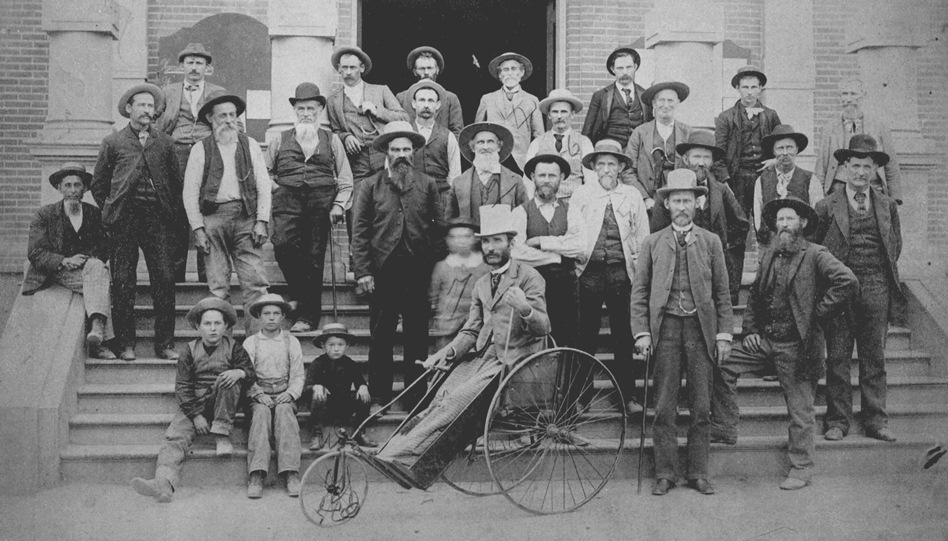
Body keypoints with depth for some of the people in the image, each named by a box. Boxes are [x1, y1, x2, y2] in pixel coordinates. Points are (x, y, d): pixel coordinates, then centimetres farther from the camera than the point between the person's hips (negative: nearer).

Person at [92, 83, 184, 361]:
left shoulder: (164, 142, 14)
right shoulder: (113, 143, 10)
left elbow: (176, 182, 14)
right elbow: (98, 184, 14)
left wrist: (174, 216, 5)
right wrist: (110, 212, 6)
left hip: (158, 215, 1)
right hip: (124, 217, -1)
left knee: (165, 280, -4)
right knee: (123, 283, -1)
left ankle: (164, 344, 2)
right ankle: (125, 344, 7)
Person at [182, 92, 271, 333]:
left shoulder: (250, 146, 13)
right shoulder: (200, 150, 8)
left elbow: (264, 186, 9)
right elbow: (190, 192, 5)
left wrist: (262, 221, -2)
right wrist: (198, 229, -4)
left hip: (246, 218, 1)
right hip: (213, 217, -1)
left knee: (256, 282, -7)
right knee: (217, 286, 0)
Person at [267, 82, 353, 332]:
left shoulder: (331, 140, 15)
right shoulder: (280, 140, 17)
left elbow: (345, 180, 12)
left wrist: (338, 207, 0)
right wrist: (275, 190, 3)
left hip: (321, 201, -1)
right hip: (288, 199, 1)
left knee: (314, 258, -3)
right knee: (283, 245, -23)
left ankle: (308, 316, 3)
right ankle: (298, 293, 0)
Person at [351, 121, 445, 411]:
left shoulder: (428, 185, 8)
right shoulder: (372, 186, 5)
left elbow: (439, 225, 6)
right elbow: (360, 232, 2)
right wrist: (362, 271, -5)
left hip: (418, 271, 1)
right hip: (383, 272, -1)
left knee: (417, 336, 5)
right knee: (381, 337, 4)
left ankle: (416, 394, 15)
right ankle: (379, 395, 13)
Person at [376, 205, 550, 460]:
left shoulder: (529, 277, -2)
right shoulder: (481, 284, 19)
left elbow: (543, 326, -10)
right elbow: (471, 331, 15)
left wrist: (525, 309, -32)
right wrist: (448, 352, -5)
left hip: (511, 360, -7)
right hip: (481, 358, 7)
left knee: (455, 402, -24)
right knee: (438, 402, -17)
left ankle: (395, 455, -28)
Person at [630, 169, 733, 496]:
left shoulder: (710, 242, 9)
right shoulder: (653, 243, 8)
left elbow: (722, 293, 8)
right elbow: (639, 292, 6)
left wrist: (724, 334, 1)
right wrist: (641, 332, -4)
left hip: (701, 328, 1)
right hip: (666, 327, 0)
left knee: (701, 407, 4)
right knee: (664, 407, 1)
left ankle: (698, 473, 14)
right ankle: (665, 474, 9)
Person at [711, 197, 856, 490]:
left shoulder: (815, 255, -10)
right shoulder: (769, 254, 10)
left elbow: (848, 281, -23)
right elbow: (754, 294, 20)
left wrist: (818, 313, -17)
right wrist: (751, 330, 10)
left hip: (797, 343, -6)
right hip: (764, 339, 6)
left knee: (800, 410, 2)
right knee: (723, 367, -1)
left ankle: (801, 468, 15)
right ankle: (724, 429, 11)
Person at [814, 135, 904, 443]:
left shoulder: (887, 206, 11)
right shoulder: (827, 207, 2)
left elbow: (895, 246, 19)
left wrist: (885, 274, 10)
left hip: (877, 289, 2)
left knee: (875, 358, 6)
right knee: (837, 358, 1)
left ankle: (876, 421, 13)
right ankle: (838, 421, 8)